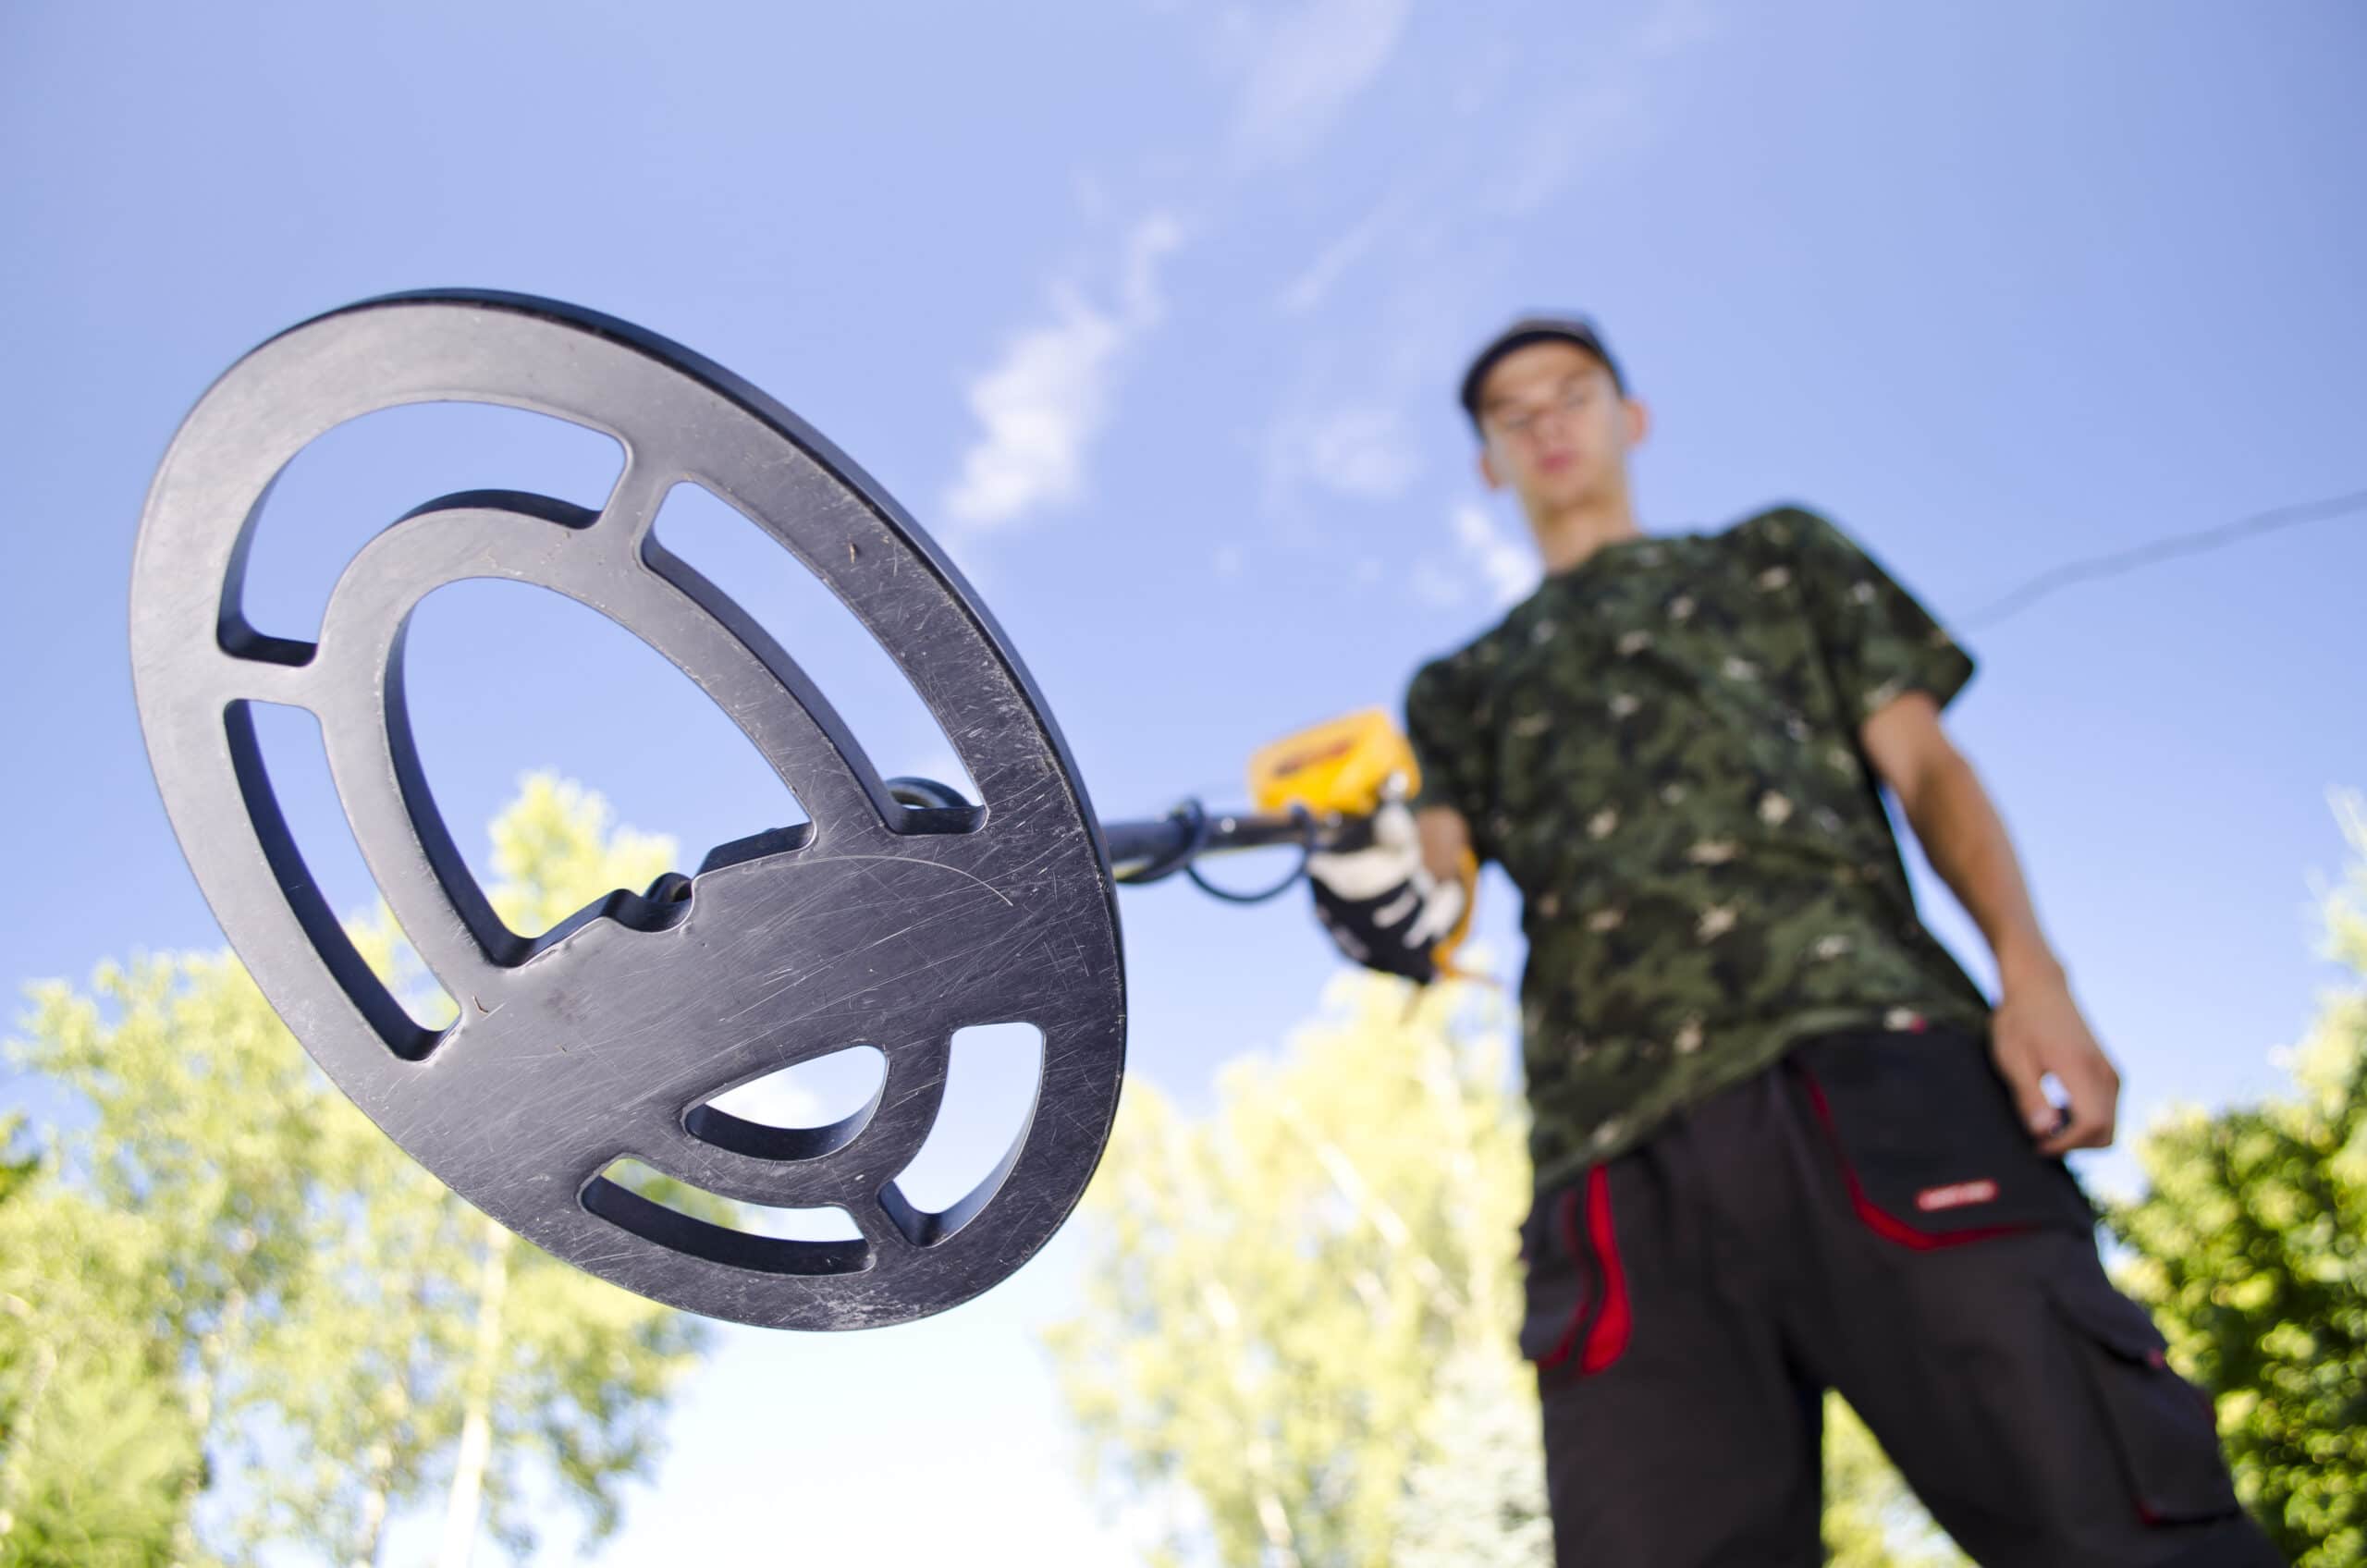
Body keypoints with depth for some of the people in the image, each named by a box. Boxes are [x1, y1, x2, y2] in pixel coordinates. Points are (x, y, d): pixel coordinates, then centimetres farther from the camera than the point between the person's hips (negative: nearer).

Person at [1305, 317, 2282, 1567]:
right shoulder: (1462, 688, 33)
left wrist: (2028, 969, -2)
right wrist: (1383, 894, -13)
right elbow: (1434, 884, 15)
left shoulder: (1775, 559, 31)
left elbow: (1926, 768, 18)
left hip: (1861, 1053, -1)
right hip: (1619, 1139, 2)